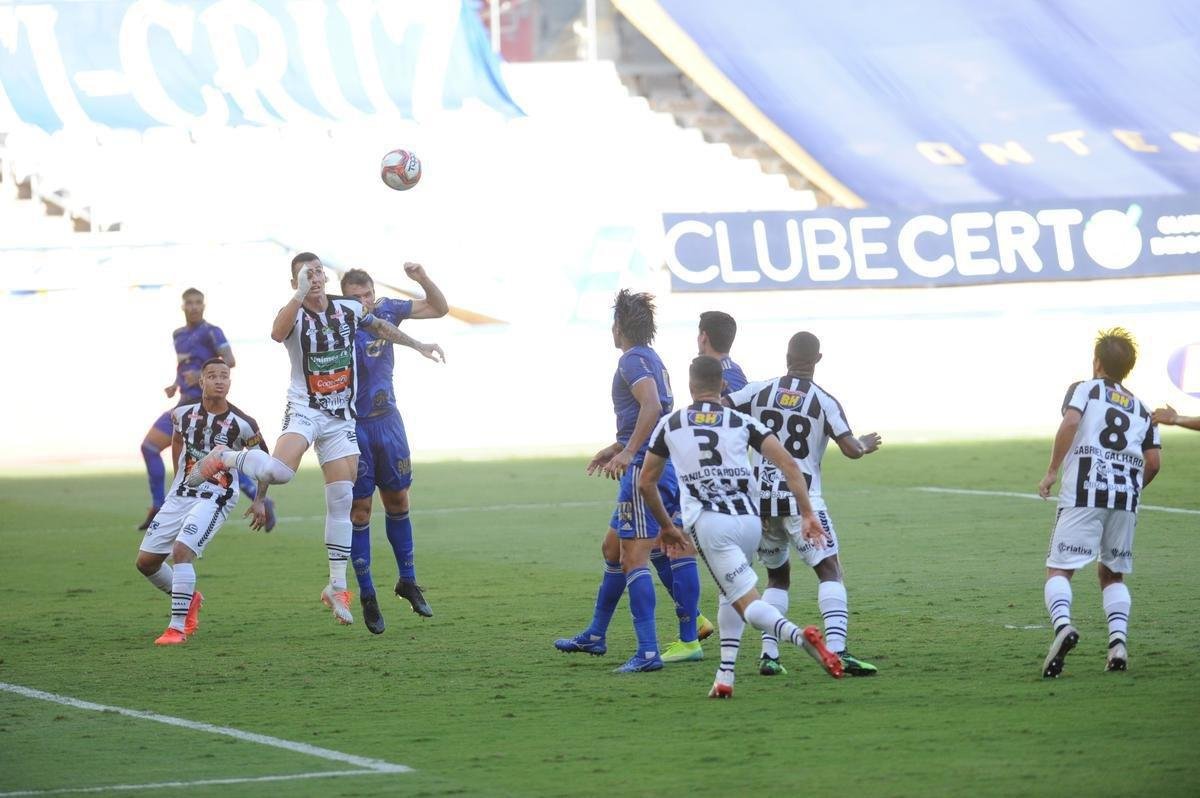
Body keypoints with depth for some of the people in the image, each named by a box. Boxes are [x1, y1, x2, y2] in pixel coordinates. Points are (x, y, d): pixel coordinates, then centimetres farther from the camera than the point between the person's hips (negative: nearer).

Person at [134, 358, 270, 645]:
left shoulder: (242, 425, -13)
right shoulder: (184, 414, -3)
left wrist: (260, 502, 1)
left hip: (215, 498, -5)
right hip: (180, 494, 5)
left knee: (182, 551, -26)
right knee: (146, 561, 6)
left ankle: (178, 627, -20)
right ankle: (189, 599, 32)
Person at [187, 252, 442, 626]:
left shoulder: (350, 309, 3)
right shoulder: (295, 314, -13)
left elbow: (379, 326, 23)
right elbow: (277, 333, -37)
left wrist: (416, 344, 24)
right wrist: (301, 294, -44)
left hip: (341, 418, 5)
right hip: (304, 410, -5)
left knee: (341, 500, 2)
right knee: (279, 471, -32)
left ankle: (337, 587, 8)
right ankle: (224, 458, -2)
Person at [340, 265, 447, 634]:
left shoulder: (387, 310, -2)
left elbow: (438, 308, 6)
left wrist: (422, 278, -13)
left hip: (387, 420, 5)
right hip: (352, 425, -5)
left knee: (398, 500, 12)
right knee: (359, 508, -1)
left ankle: (408, 581, 26)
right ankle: (367, 596, 6)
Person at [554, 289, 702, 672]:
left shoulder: (633, 360, -10)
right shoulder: (652, 359, 20)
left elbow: (652, 406, -26)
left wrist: (627, 452, -28)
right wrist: (616, 448, 34)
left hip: (647, 468, -10)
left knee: (633, 559, -10)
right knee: (613, 549, 21)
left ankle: (648, 652, -16)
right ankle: (595, 636, 32)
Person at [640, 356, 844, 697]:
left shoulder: (669, 425, 10)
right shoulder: (743, 422, 11)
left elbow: (646, 482, 17)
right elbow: (788, 463, -1)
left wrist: (666, 526, 31)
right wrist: (806, 513, 1)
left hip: (708, 524, -3)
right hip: (749, 520, 3)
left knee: (747, 602, -7)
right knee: (730, 592, 26)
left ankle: (799, 635, -37)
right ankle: (724, 677, 14)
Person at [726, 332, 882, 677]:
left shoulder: (759, 391, 4)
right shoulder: (824, 402, -4)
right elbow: (851, 449, -9)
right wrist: (867, 445, 14)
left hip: (760, 498, 4)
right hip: (801, 500, -4)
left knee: (777, 574, 20)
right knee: (830, 571, -5)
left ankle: (768, 653, 9)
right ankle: (837, 648, -23)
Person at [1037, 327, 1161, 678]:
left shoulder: (1084, 389, 10)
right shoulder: (1141, 409, 22)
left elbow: (1070, 422, -11)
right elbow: (1154, 462, 13)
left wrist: (1052, 471, -6)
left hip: (1083, 494, -4)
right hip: (1125, 499, 4)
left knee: (1059, 569, -3)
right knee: (1112, 574, 18)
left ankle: (1062, 625, -31)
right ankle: (1118, 639, -3)